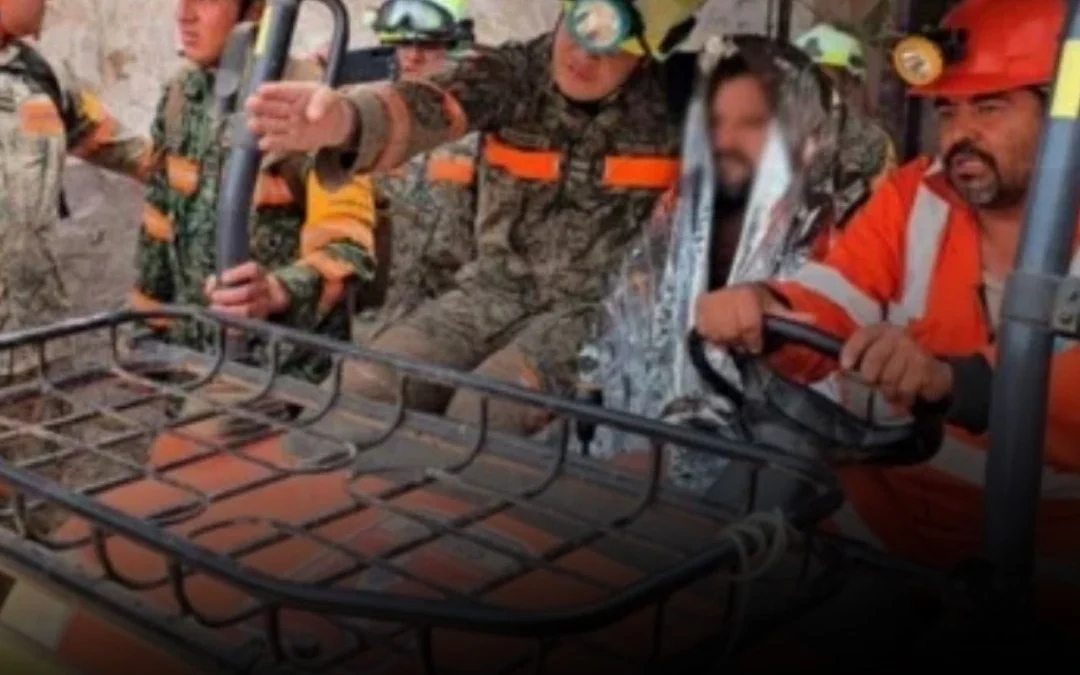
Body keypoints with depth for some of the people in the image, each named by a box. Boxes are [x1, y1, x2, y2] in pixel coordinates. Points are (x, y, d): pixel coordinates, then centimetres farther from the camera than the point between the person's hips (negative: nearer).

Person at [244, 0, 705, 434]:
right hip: (493, 291, 3)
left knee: (479, 415, -27)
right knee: (361, 390, -12)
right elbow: (428, 107, -27)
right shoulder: (511, 70, -8)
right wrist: (344, 120, -52)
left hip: (591, 308, -3)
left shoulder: (671, 97, -9)